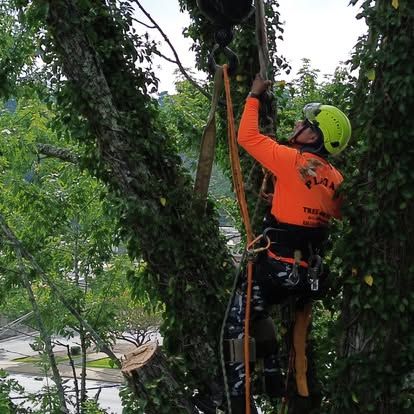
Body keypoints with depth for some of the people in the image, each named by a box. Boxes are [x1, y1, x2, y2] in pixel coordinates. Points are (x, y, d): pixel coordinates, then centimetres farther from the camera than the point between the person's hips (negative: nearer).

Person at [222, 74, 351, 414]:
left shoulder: (291, 160, -14)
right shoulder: (335, 178, 5)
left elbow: (247, 137, -6)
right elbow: (339, 212, 23)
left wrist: (254, 97, 7)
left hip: (278, 267, -7)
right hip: (311, 270, 7)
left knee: (236, 323, 0)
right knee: (258, 313, 28)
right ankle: (274, 382, 32)